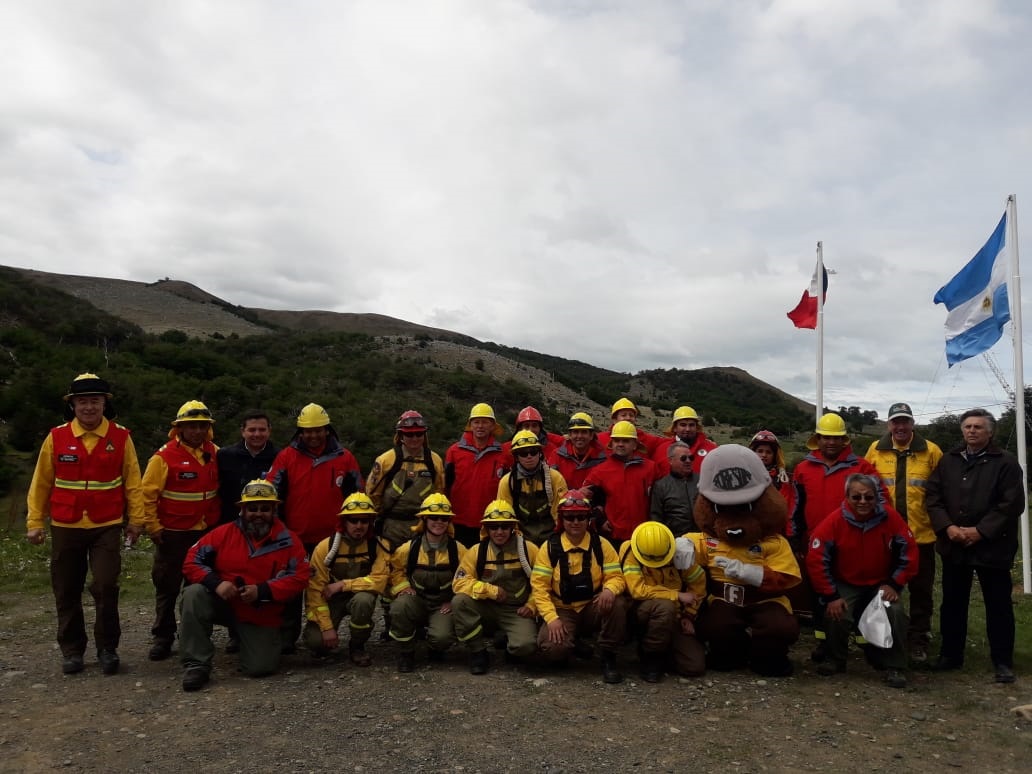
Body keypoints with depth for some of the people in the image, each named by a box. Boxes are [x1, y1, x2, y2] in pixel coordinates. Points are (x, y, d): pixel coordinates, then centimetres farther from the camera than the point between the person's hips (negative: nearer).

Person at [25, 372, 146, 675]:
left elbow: (132, 482, 0)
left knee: (106, 587, -7)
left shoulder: (120, 437, -2)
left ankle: (107, 648, 10)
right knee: (67, 593, 10)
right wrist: (35, 522, 3)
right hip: (65, 528, 2)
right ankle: (71, 650, 25)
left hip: (106, 528, -2)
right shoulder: (56, 438, -1)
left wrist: (136, 519, -3)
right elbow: (41, 484, 5)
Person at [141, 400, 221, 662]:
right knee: (167, 587, 5)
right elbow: (147, 493, -8)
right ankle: (162, 638, 17)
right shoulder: (164, 457, -11)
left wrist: (218, 520, 11)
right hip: (173, 534, -4)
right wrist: (153, 526, -9)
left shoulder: (214, 454, 3)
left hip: (206, 532, 4)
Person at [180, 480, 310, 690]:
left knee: (259, 668, -10)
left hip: (261, 615, -1)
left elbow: (299, 578, -14)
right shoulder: (224, 533, -8)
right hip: (224, 602, 1)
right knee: (194, 594, -28)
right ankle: (196, 664, -18)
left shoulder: (288, 541, -10)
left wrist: (262, 591, -26)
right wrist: (216, 583, -27)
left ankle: (261, 640, 28)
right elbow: (192, 561, -9)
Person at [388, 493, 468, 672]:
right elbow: (394, 568, 11)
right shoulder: (410, 547, -4)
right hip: (417, 601, 1)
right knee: (399, 607, -34)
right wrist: (402, 587, -5)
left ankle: (436, 649, 14)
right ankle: (406, 653, -6)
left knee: (442, 637, -30)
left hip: (444, 605, -1)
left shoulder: (458, 550, -4)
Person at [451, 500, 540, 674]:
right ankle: (478, 652, -9)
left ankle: (510, 645, 9)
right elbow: (459, 582, -10)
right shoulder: (477, 551, -3)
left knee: (525, 645, -31)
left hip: (517, 611, -2)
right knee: (459, 601, -27)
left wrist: (532, 606, -9)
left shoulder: (528, 549, -5)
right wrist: (490, 590, -19)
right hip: (487, 609, 2)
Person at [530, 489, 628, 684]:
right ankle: (572, 642, 10)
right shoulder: (550, 547, -4)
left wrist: (610, 589, -30)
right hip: (563, 611, -1)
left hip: (593, 608, 1)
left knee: (617, 602, -31)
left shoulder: (601, 544, -1)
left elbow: (616, 576, -4)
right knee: (552, 647, -29)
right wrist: (551, 618, -20)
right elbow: (539, 586, -8)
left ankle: (608, 657, -9)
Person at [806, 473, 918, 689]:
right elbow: (816, 560, -17)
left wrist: (894, 584, -11)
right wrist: (831, 596, -19)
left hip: (882, 583, 1)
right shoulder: (834, 521, -20)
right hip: (846, 584, -1)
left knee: (895, 612, -24)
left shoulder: (890, 517, -15)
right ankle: (835, 659, 7)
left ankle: (895, 667, -2)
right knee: (836, 615, -24)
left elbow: (909, 553, -3)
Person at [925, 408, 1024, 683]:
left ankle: (1003, 662, 18)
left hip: (992, 546, -4)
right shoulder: (948, 461, 9)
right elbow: (933, 497, 4)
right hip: (953, 545, 4)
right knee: (952, 603, 12)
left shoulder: (1006, 462, -3)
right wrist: (948, 527, -10)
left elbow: (1012, 504, -11)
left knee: (998, 606, 5)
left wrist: (981, 531, -16)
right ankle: (951, 655, 24)